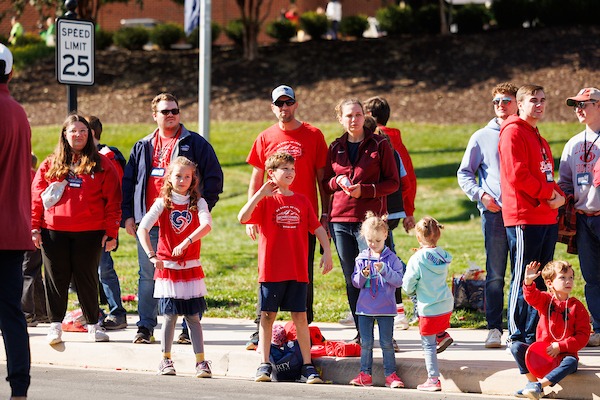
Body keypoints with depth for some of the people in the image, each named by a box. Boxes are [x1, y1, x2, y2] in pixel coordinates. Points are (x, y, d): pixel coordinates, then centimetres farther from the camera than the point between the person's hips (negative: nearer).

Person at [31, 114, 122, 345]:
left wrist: (111, 232, -2)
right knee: (56, 278, 2)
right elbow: (36, 196, 8)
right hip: (54, 231, 1)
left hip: (89, 233, -1)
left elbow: (113, 201, 4)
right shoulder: (50, 165, 9)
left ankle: (93, 324, 17)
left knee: (87, 278, 5)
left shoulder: (102, 165, 6)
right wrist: (34, 228, 1)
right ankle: (55, 325, 9)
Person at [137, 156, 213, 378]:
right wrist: (152, 256, -19)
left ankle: (201, 362, -1)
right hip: (167, 267, -1)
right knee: (170, 316, 1)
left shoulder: (198, 202, 2)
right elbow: (142, 229, -8)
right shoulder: (163, 202, 0)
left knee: (193, 316, -1)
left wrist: (186, 242, -31)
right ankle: (166, 360, 12)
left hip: (191, 268, 1)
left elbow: (206, 225, -18)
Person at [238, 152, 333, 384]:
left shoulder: (302, 201, 10)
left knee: (300, 316, 2)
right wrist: (260, 193, -20)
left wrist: (327, 252, 0)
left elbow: (317, 228, 11)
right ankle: (264, 365, 8)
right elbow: (243, 217, -16)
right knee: (267, 316, 3)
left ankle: (307, 366, 4)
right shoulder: (266, 200, -1)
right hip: (271, 269, -2)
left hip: (298, 271, 2)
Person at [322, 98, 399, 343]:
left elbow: (393, 183, 0)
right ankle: (361, 333, 11)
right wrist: (337, 182, -5)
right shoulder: (335, 148, 13)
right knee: (351, 280, 5)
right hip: (340, 220, 4)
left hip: (370, 219, -4)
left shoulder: (379, 145, 2)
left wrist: (364, 190, -13)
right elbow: (325, 184, 18)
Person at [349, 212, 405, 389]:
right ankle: (365, 374, 11)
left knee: (386, 343, 1)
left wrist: (384, 270, -24)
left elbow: (399, 281, -11)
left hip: (385, 308, -3)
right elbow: (355, 282, 5)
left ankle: (390, 374, 6)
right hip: (365, 307, 3)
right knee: (365, 343, 6)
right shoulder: (362, 258, 5)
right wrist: (362, 276, -16)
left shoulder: (391, 258, -3)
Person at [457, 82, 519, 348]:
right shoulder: (482, 137, 10)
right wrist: (480, 195, -5)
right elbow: (464, 173, 12)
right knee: (495, 273, -4)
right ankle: (494, 328, -2)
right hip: (494, 212, -1)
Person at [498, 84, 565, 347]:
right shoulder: (514, 132, -8)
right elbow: (517, 175, -18)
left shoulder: (538, 137, 22)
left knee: (541, 279, 11)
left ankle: (534, 335, 16)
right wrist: (548, 193, -11)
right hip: (524, 217, -9)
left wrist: (559, 195, 2)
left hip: (546, 216, 9)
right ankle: (516, 336, -2)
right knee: (523, 279, -7)